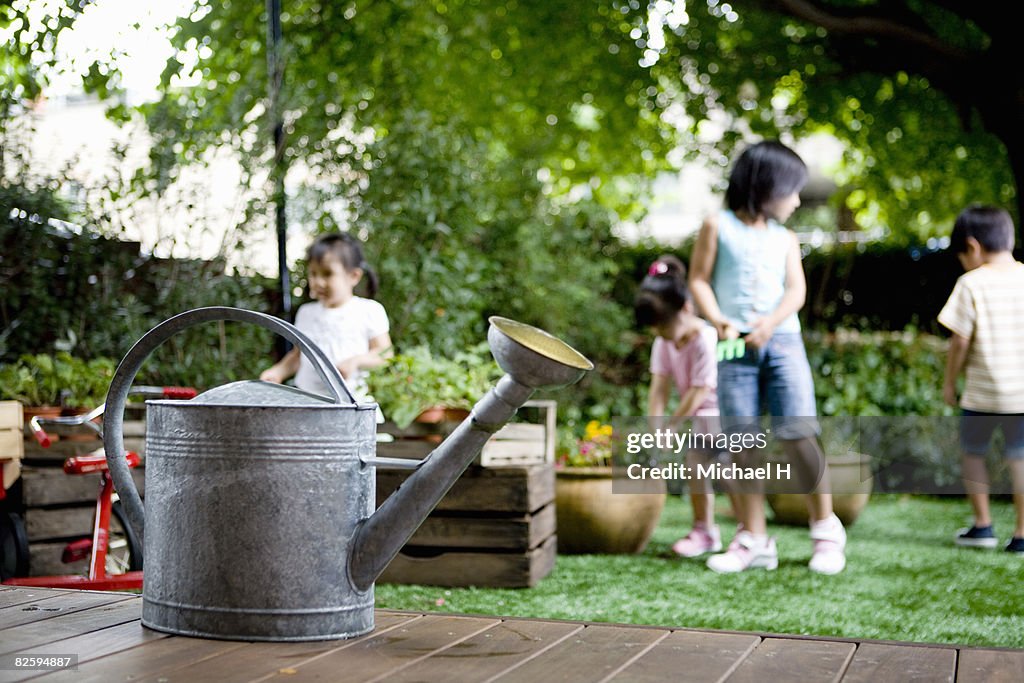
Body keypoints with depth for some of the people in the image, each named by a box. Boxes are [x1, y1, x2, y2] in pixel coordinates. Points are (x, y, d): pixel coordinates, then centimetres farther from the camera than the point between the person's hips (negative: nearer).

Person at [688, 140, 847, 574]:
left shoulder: (785, 239, 18)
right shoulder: (718, 226, 10)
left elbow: (796, 289, 6)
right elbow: (699, 280, 5)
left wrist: (770, 322, -14)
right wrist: (718, 321, -12)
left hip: (782, 341, 1)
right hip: (735, 347, -1)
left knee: (797, 435, -9)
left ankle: (826, 529, 5)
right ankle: (754, 540, 6)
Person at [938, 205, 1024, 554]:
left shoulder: (972, 283, -10)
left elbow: (960, 340, -11)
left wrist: (949, 380, 2)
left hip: (983, 393, -3)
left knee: (972, 452, 16)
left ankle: (983, 525, 18)